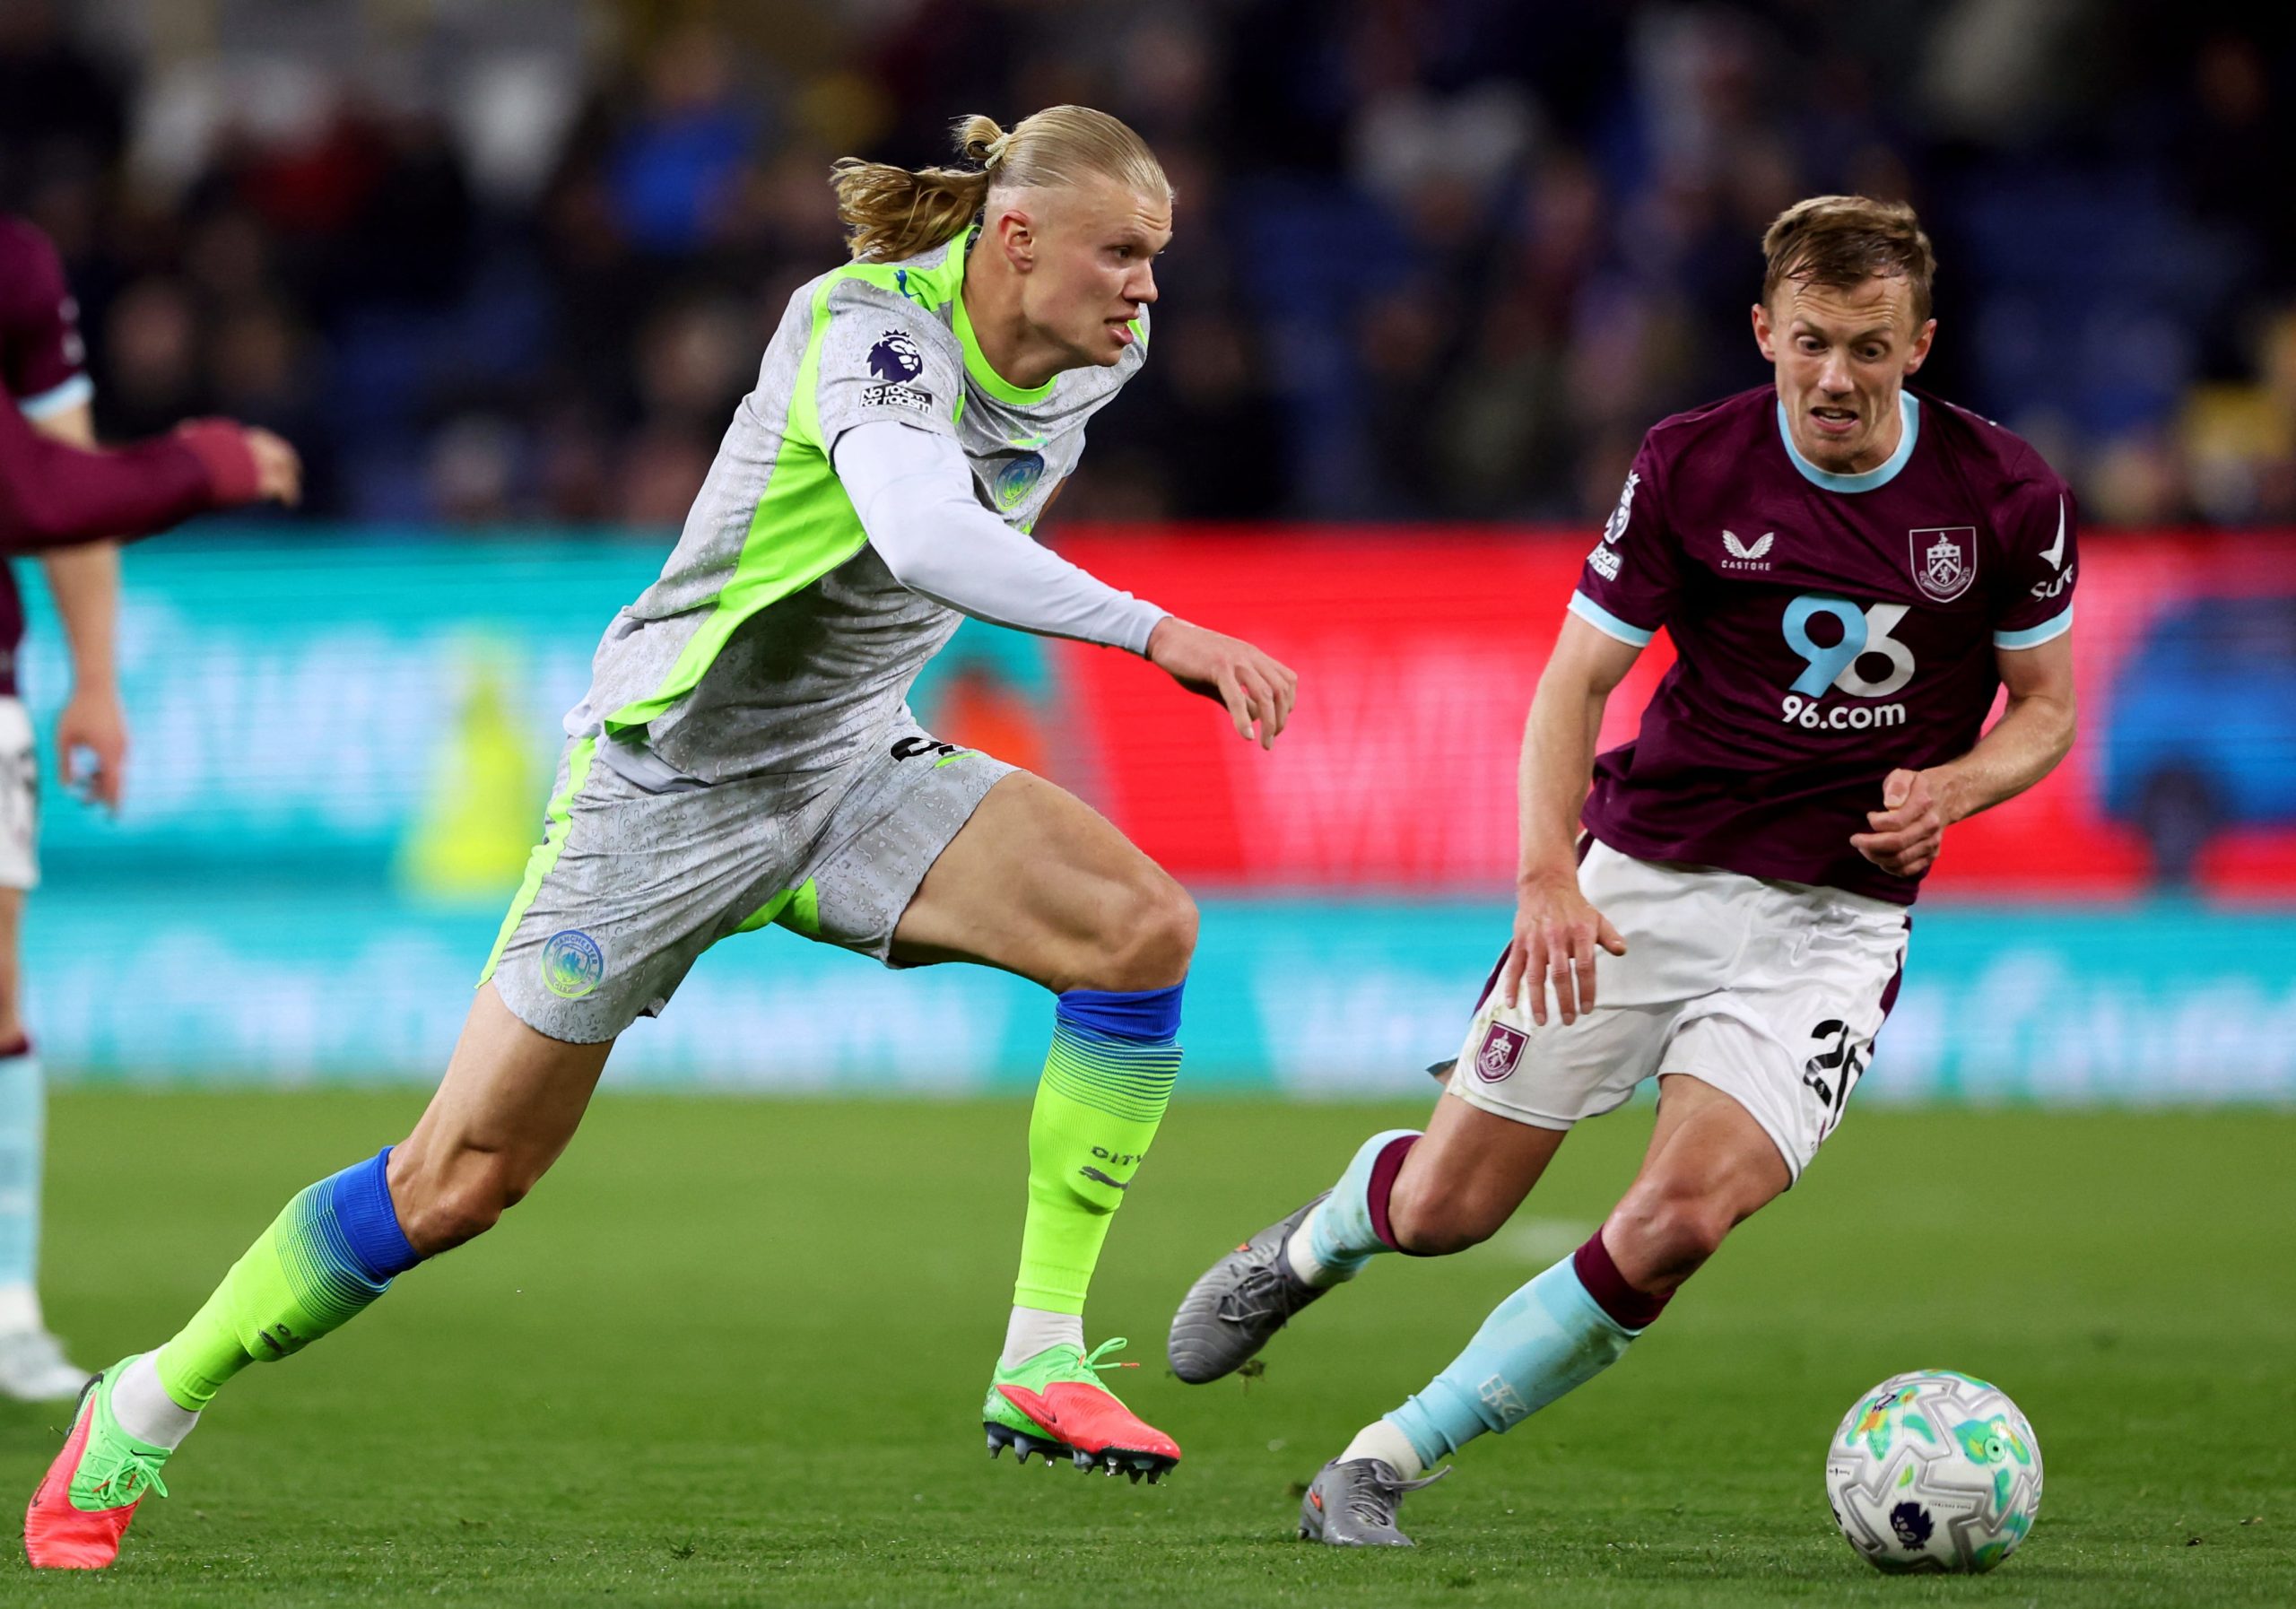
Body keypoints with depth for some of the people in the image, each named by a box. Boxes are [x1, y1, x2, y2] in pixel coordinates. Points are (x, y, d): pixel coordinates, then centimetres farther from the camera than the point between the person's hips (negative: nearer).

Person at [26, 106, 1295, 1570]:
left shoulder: (1086, 362, -3)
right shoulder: (864, 324, -26)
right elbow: (924, 538, -46)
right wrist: (1158, 633, -52)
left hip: (846, 771, 7)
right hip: (672, 776, -7)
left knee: (1142, 924, -17)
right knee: (464, 1177, -4)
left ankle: (1041, 1366, -11)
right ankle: (138, 1418, 15)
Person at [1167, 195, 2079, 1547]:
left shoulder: (2006, 495, -5)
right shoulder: (1692, 469, -6)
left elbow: (2045, 708, 7)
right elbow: (1578, 677, -3)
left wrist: (1949, 789, -15)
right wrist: (1549, 874, -18)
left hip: (1834, 917, 0)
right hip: (1641, 879, 1)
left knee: (1680, 1221, -22)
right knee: (1445, 1209, 2)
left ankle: (1384, 1462, -8)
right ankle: (1310, 1246, 41)